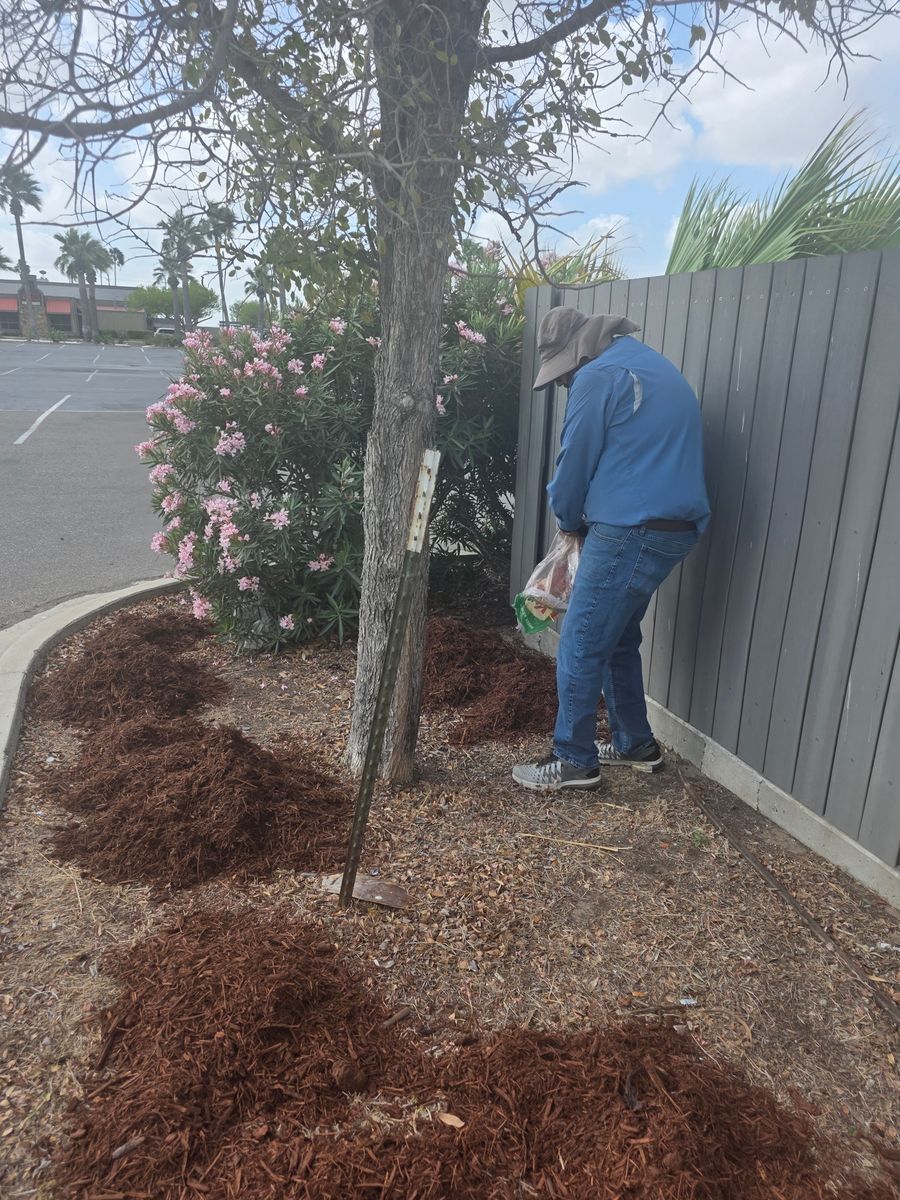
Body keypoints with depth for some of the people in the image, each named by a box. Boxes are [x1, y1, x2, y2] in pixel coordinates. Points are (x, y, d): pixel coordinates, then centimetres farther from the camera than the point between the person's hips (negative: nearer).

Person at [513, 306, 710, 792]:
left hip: (629, 533, -10)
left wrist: (568, 520, 14)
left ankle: (574, 761, 10)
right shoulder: (655, 367, 21)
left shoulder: (598, 375, -8)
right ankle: (636, 744, 30)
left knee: (580, 646, 0)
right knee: (617, 640, 20)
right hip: (675, 528, 10)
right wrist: (584, 518, 23)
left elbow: (576, 461, -5)